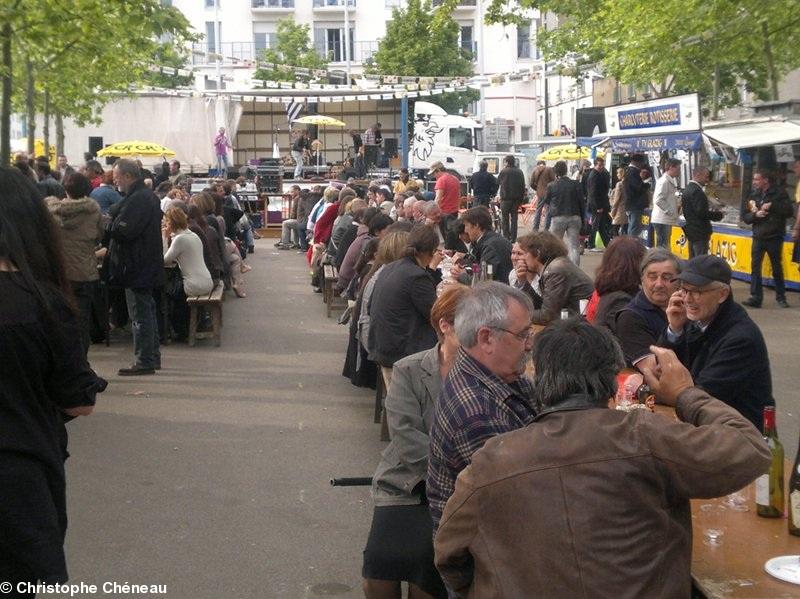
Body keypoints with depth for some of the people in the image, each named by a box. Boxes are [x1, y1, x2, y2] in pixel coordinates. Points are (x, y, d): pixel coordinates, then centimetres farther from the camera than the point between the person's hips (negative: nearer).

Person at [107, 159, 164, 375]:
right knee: (147, 311, 16)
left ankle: (144, 361, -2)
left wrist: (107, 224, -6)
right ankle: (153, 357, 25)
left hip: (137, 267, -11)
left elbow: (123, 230, -25)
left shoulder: (138, 199, -18)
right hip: (147, 266, 11)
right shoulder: (148, 196, 15)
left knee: (140, 314, -6)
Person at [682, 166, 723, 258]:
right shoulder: (697, 191, -18)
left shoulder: (688, 189, 13)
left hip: (691, 231, 10)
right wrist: (718, 215, -10)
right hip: (699, 232, -10)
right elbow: (701, 212, -24)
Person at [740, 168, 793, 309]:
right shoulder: (753, 195, 5)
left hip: (774, 237, -3)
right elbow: (744, 216, 3)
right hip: (758, 237, 3)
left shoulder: (779, 192, -5)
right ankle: (755, 298, -1)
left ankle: (781, 297, 22)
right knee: (755, 268, -3)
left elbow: (789, 211, -14)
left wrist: (772, 205, -21)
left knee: (777, 268, 9)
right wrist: (755, 214, -15)